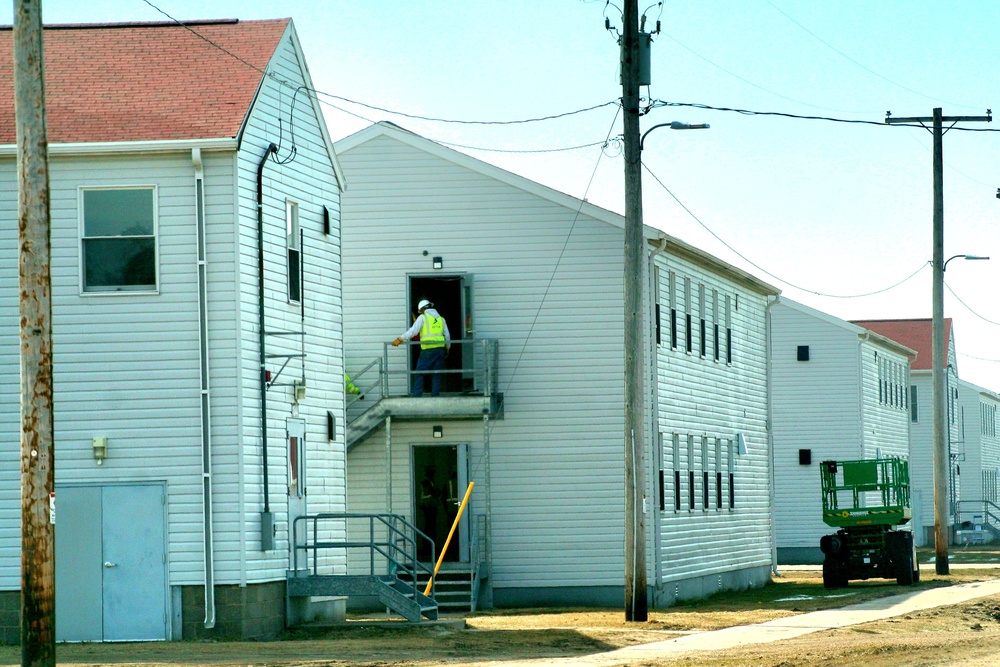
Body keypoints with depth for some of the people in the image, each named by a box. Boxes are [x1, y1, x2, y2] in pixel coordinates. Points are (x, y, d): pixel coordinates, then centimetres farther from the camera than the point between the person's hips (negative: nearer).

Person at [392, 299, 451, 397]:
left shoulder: (423, 317, 0)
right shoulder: (440, 318, 16)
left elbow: (413, 331, -11)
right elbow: (447, 336, 18)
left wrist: (400, 339, -10)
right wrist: (448, 348, 32)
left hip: (427, 350, -5)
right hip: (440, 349, 5)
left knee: (419, 374, -2)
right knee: (436, 375, 8)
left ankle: (416, 397, -9)